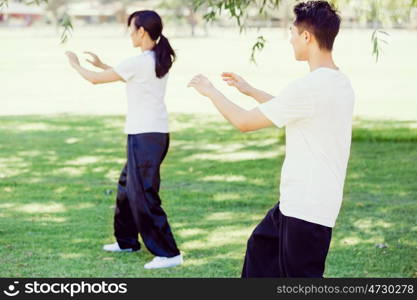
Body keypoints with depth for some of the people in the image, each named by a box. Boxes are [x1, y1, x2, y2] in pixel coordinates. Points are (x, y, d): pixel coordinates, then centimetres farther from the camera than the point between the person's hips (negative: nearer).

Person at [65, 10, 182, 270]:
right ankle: (127, 240, 34)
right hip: (158, 133, 9)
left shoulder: (137, 63, -16)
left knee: (144, 195, -6)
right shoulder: (161, 60, 8)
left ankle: (169, 253, -7)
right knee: (127, 187, 22)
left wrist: (76, 64, 14)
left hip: (145, 136, -9)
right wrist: (101, 64, 29)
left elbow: (95, 79, -5)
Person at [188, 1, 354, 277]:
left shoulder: (310, 87, -23)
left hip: (307, 210, -10)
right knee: (261, 245, 26)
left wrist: (210, 91, 2)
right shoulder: (341, 83, 7)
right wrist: (251, 91, 28)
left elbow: (244, 122, -14)